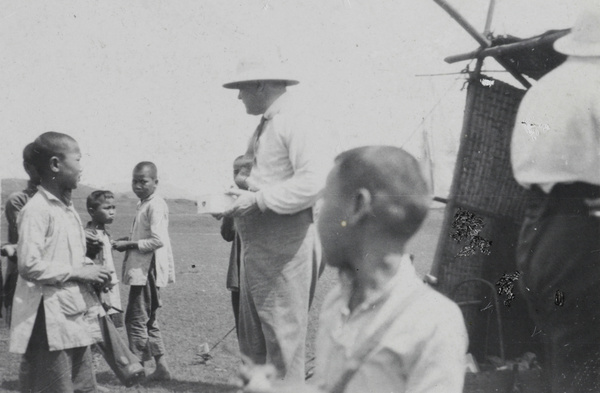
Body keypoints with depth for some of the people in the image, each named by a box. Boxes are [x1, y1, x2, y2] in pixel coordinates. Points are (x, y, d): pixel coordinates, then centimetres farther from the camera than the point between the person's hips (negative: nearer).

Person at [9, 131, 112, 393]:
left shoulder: (67, 208, 14)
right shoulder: (36, 210, -14)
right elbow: (29, 265, -21)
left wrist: (89, 268, 6)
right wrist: (78, 272, -16)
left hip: (76, 316, 9)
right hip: (50, 320, -9)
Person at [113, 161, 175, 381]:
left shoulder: (155, 205, -15)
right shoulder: (144, 205, 15)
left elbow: (157, 240, -22)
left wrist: (129, 245, -16)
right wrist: (128, 241, 6)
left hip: (147, 270, -10)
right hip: (142, 270, 10)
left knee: (136, 319, -5)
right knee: (148, 320, 14)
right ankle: (161, 368, 20)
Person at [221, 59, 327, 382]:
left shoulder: (292, 123, -11)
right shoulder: (264, 127, 17)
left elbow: (313, 181, -21)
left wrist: (257, 200, -20)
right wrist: (238, 200, 6)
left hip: (284, 242, -10)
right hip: (257, 243, 10)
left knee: (283, 333, -2)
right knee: (252, 339, 16)